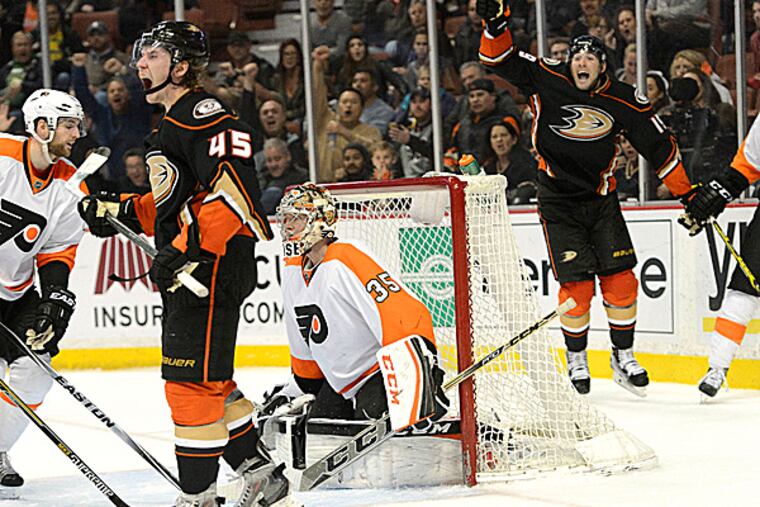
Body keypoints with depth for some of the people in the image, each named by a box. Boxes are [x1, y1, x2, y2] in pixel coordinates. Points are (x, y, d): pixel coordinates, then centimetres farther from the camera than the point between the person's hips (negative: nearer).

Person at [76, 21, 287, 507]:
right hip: (185, 271, 11)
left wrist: (189, 249, -30)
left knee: (191, 379, -8)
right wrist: (120, 210, 14)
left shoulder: (204, 114, -14)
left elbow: (233, 188, -26)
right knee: (209, 379, 16)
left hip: (215, 265, -11)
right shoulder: (171, 124, 20)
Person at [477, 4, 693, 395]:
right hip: (558, 200, -2)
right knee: (577, 285, -8)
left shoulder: (623, 101, -5)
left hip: (601, 198, 2)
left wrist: (686, 193, 3)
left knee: (620, 278, -3)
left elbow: (659, 145, 2)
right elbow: (501, 60, -7)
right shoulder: (548, 81, -8)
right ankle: (576, 359, 12)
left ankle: (623, 356, 14)